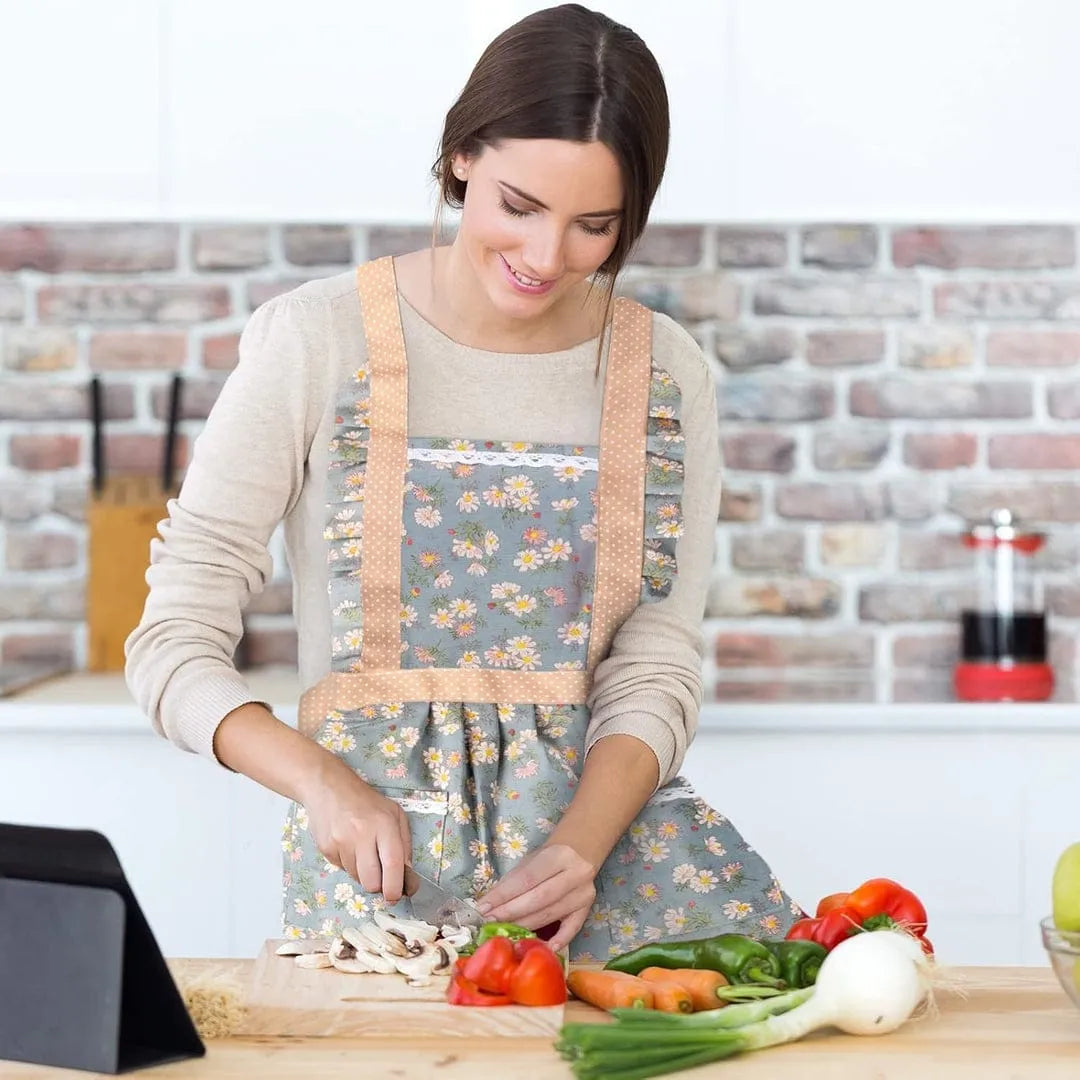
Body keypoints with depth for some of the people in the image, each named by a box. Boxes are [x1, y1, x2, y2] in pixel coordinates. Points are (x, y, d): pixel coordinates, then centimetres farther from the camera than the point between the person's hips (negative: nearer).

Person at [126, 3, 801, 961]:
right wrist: (322, 782, -21)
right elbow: (174, 648, -4)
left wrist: (577, 851, -16)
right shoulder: (317, 341, -5)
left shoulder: (665, 374, 4)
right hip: (378, 849, -3)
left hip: (600, 820, 3)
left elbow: (655, 676, 2)